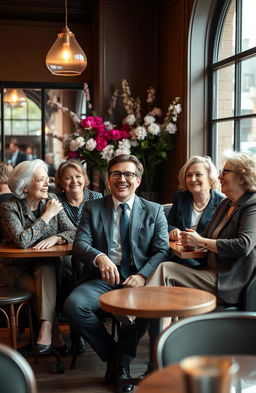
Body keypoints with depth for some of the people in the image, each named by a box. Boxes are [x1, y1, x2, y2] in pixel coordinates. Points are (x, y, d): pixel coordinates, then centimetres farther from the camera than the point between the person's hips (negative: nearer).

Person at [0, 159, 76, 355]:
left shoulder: (52, 200, 0)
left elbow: (74, 232, -3)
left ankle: (46, 331, -36)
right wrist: (47, 216, -21)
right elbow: (21, 241, -27)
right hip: (17, 268, -2)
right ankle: (56, 338, -18)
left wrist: (55, 238, -25)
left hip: (45, 264, 3)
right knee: (45, 289, -28)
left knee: (45, 272, -31)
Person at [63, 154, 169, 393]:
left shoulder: (154, 211, 10)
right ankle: (111, 355, -2)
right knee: (73, 304, -27)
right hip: (101, 280, 1)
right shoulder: (92, 208, 10)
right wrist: (99, 257, -25)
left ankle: (122, 364, -6)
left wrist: (143, 276, -18)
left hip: (138, 280, -1)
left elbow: (162, 250, 2)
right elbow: (80, 244, -1)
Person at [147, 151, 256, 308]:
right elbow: (208, 235, 20)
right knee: (166, 267, -17)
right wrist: (193, 238, -4)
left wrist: (200, 241, -16)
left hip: (229, 284, -7)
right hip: (211, 271, 7)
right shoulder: (225, 204, 18)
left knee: (166, 269, -20)